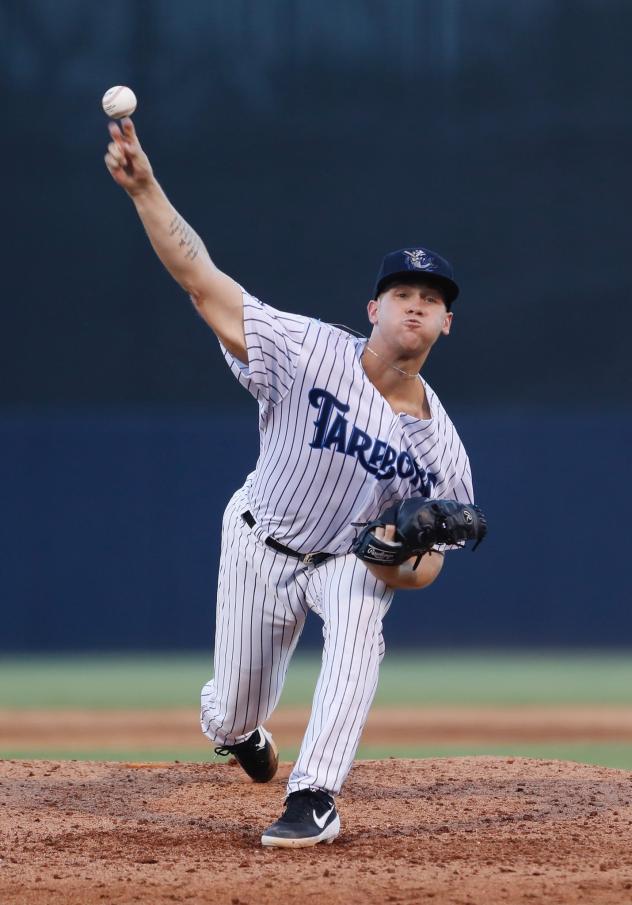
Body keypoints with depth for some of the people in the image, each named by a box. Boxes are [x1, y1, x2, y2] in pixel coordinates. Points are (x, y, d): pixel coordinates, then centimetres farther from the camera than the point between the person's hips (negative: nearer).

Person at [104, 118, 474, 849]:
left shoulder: (441, 446, -21)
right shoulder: (311, 353, -27)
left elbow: (427, 564, -14)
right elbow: (201, 281, -32)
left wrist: (398, 561, -39)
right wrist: (144, 189, -43)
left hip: (353, 558, 0)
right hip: (262, 546, 0)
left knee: (358, 620, -36)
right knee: (229, 720, 8)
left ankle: (314, 801, -32)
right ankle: (241, 730, 51)